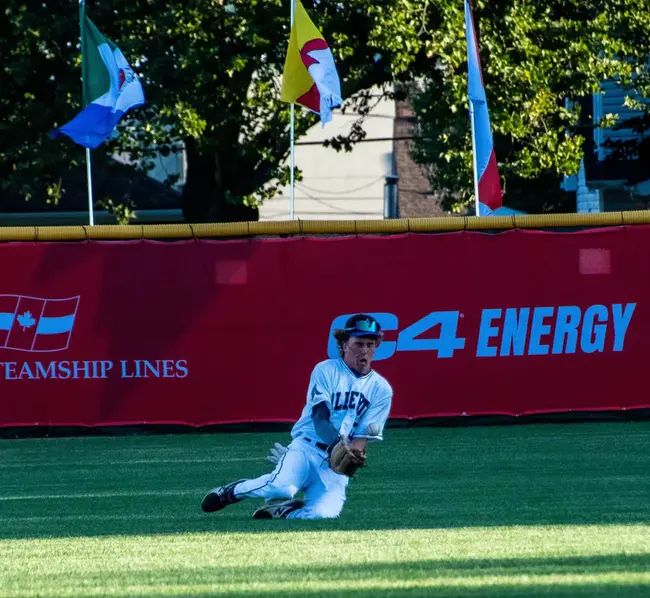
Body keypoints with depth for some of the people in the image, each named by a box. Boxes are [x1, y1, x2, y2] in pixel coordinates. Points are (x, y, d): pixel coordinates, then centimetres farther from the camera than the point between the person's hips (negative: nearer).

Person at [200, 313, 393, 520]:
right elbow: (320, 419, -10)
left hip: (336, 465, 2)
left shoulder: (381, 389, 9)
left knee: (324, 513, -29)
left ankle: (282, 510, 3)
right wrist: (337, 445, -29)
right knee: (282, 486, -35)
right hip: (306, 447, -2)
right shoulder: (326, 371, 2)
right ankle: (231, 491, -4)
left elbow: (362, 436, 3)